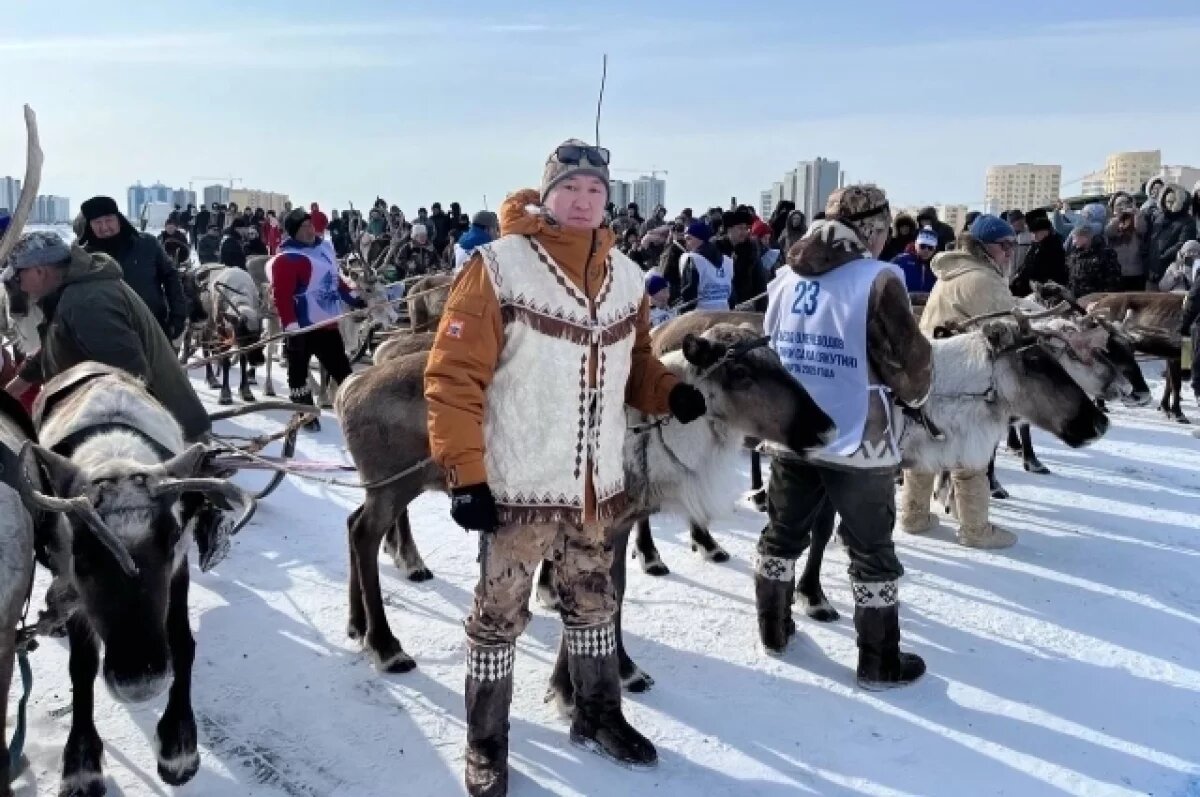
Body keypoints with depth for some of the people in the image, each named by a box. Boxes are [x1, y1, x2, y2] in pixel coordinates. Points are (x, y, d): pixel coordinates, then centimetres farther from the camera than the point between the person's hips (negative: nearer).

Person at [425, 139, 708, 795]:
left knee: (593, 604, 21)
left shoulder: (625, 277, 6)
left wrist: (670, 393, -3)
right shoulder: (499, 266, -12)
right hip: (517, 486, -5)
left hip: (597, 486, 6)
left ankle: (598, 717, 41)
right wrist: (465, 473, -17)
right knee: (499, 616, 8)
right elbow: (453, 374, -14)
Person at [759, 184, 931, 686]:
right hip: (858, 440, -5)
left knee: (783, 533, 20)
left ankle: (773, 631, 35)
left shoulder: (787, 277, 6)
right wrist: (916, 393, 8)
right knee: (872, 552, 8)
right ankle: (880, 664, 18)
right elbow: (908, 361, -12)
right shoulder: (878, 280, -13)